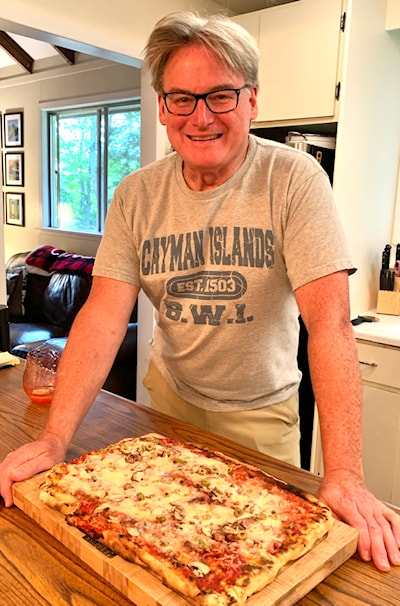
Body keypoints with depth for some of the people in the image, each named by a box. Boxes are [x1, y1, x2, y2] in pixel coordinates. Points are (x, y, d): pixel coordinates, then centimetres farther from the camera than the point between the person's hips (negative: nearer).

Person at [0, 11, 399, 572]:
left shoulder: (294, 179, -20)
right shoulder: (137, 194, -9)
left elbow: (329, 320, -27)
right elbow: (105, 314, -15)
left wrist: (343, 474, -33)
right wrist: (54, 439, -25)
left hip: (261, 409, -2)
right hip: (171, 392, 3)